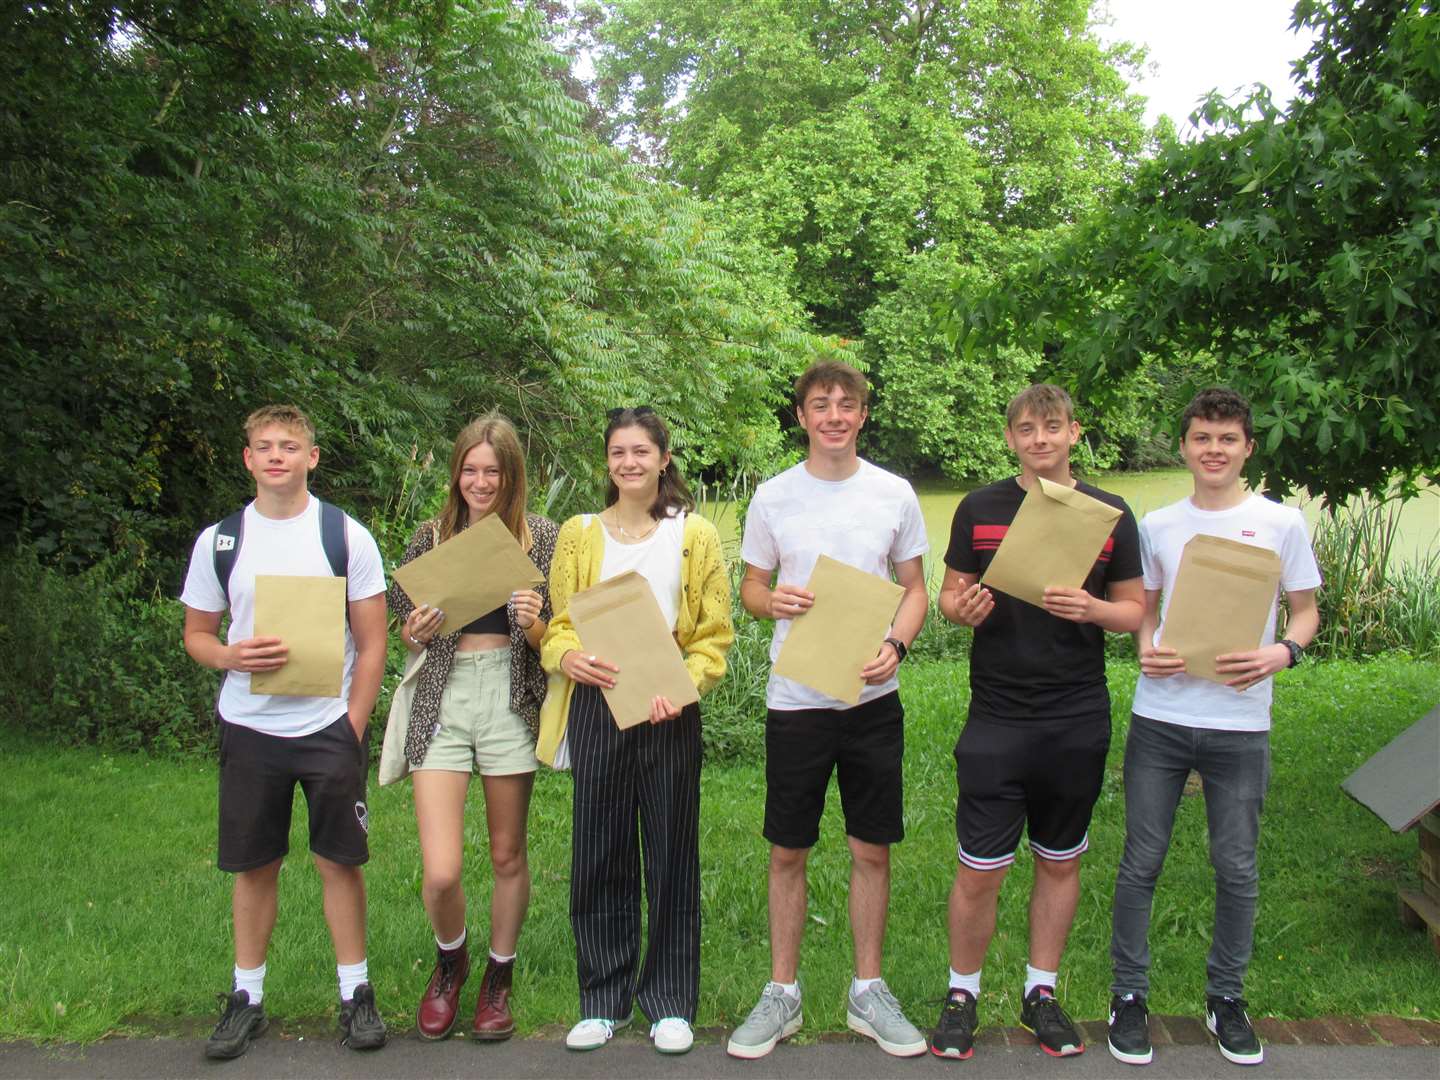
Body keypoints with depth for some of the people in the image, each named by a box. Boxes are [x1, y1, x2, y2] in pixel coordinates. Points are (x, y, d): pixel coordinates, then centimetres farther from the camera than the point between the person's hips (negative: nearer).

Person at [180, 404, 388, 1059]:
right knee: (253, 865, 9)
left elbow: (372, 642, -1)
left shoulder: (347, 536, -1)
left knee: (340, 860, 4)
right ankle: (247, 998, 24)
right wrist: (230, 656, -13)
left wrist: (354, 726, -7)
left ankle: (355, 992, 18)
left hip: (330, 727, -2)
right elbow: (196, 634, 10)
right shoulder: (218, 541, 4)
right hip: (248, 728, 2)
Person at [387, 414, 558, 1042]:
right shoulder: (430, 538, 6)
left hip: (510, 700, 0)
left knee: (508, 854, 10)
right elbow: (407, 639, 13)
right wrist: (419, 630, -9)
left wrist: (534, 624, -16)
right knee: (440, 872, -5)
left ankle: (499, 976, 33)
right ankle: (449, 961, 27)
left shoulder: (540, 537, 3)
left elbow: (553, 641, 6)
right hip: (443, 701, 1)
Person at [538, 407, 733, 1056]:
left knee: (672, 855, 6)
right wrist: (568, 657, -17)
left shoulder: (695, 535, 4)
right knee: (599, 855, 7)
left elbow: (715, 634, 1)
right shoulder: (579, 534, 8)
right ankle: (603, 1000, 22)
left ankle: (669, 1002, 21)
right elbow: (558, 625, 6)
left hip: (668, 712, -1)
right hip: (596, 708, 1)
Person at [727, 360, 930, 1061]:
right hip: (795, 699, 0)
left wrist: (896, 645, -13)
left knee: (871, 850, 9)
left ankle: (867, 991, 25)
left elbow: (915, 589, 7)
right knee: (788, 852, 8)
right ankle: (782, 993, 23)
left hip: (873, 696, 0)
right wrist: (773, 601, -15)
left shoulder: (894, 495, 2)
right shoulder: (773, 497, 1)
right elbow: (750, 587, 9)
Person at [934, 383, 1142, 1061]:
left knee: (1060, 862, 14)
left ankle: (1041, 993, 31)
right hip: (995, 719, -1)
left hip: (1078, 720, 1)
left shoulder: (1110, 514, 3)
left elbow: (1135, 610, 6)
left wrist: (1092, 609, -15)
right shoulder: (979, 509, 2)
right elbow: (949, 595, 8)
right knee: (979, 871, -1)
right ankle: (962, 995, 21)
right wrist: (963, 608, -15)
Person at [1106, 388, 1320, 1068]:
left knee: (1237, 869, 8)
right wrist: (1147, 649, -6)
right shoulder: (1157, 526, 6)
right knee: (1140, 863, 5)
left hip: (1240, 723, -1)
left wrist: (1282, 652, -14)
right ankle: (1129, 994, 20)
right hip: (1159, 718, 1)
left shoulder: (1280, 523, 0)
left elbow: (1306, 610, 7)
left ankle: (1226, 997, 28)